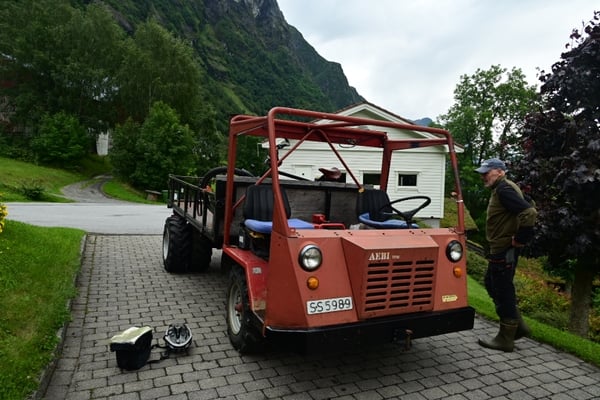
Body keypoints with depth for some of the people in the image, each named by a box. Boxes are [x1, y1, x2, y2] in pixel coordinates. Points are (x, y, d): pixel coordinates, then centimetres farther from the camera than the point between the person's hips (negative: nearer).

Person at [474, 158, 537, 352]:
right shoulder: (500, 189, 14)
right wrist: (519, 237, 14)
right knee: (492, 284, 19)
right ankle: (518, 326, 26)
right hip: (500, 248, 11)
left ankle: (506, 339, 11)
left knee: (503, 291, -1)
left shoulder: (504, 189, -18)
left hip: (504, 249, -11)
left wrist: (521, 238, -20)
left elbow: (529, 212, -29)